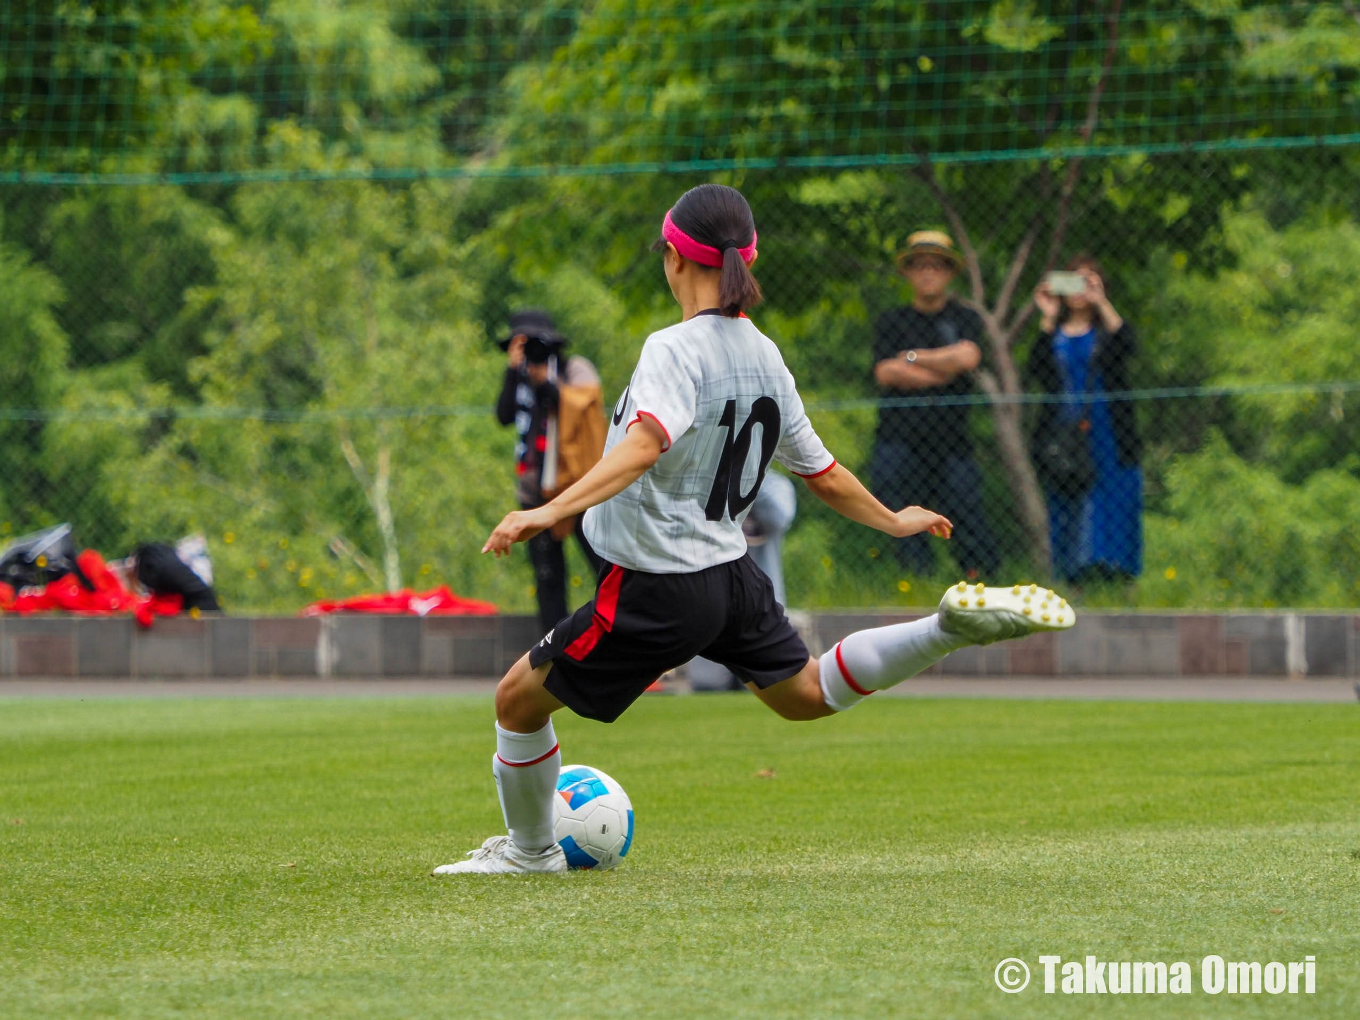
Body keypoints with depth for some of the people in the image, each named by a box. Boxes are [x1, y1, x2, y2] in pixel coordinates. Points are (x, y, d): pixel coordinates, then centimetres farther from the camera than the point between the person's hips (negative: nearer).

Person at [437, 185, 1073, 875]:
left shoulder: (675, 350, -18)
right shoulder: (764, 356, 6)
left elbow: (644, 445, -35)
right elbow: (824, 476, 14)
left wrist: (549, 512, -44)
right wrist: (894, 522, 32)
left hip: (659, 591, -7)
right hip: (732, 576, 7)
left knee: (519, 697, 9)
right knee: (805, 694, 23)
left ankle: (530, 849, 24)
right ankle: (951, 627, 5)